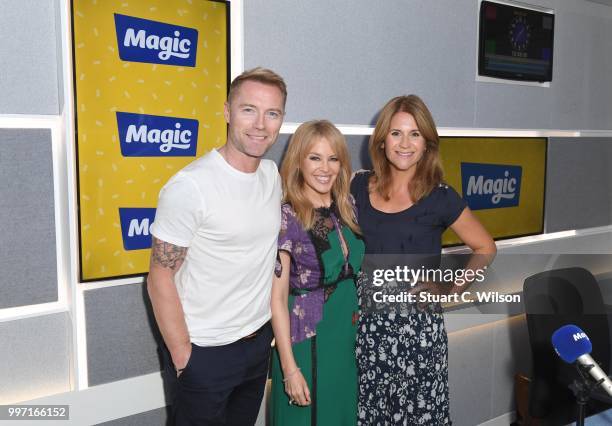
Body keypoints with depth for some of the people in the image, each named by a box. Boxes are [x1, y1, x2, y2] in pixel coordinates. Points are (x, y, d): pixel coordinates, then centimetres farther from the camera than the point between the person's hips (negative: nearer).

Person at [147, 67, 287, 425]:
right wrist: (183, 357, -13)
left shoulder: (273, 175, 0)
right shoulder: (189, 187, -20)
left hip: (261, 340, 6)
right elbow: (160, 280, -16)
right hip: (206, 353, -6)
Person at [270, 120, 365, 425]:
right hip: (306, 342, -5)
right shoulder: (286, 218, -15)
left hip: (350, 338, 6)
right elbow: (277, 299, -15)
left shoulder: (348, 208, 2)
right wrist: (290, 368, -15)